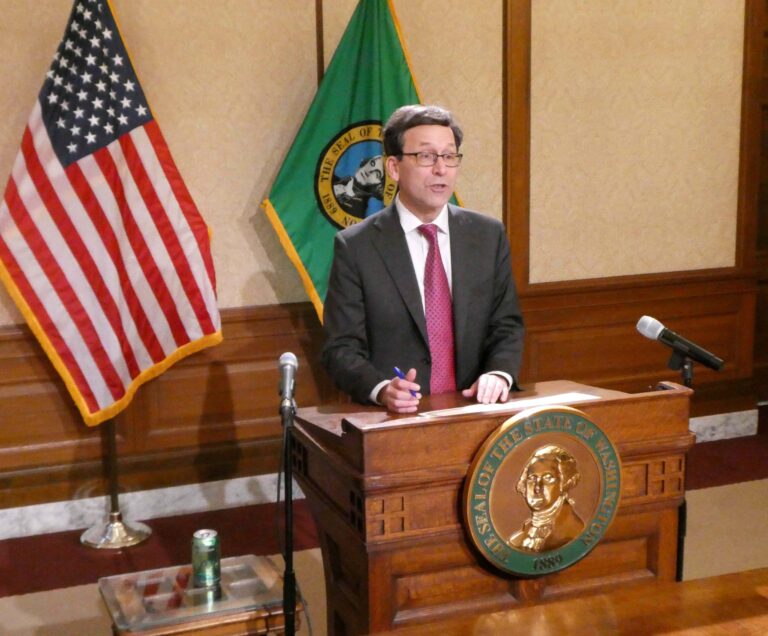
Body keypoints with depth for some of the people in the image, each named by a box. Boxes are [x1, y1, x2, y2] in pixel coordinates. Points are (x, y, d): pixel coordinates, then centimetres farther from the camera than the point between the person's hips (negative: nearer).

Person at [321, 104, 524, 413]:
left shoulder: (488, 235, 8)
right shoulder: (355, 246, -2)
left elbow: (506, 325, 12)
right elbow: (341, 348, -3)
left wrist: (499, 373, -8)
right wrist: (382, 389, -21)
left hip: (473, 409, 3)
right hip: (394, 416, -3)